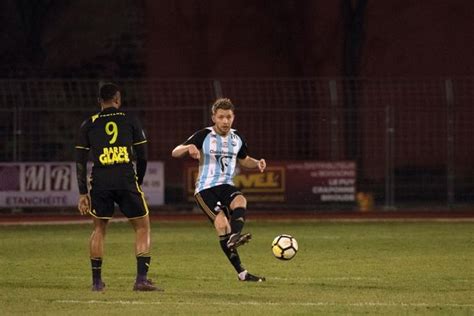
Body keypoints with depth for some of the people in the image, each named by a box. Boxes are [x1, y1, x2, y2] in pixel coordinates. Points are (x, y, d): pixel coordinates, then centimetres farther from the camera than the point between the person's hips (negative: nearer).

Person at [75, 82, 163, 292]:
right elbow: (142, 157, 8)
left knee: (99, 228, 19)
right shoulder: (130, 121, 9)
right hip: (126, 180, -2)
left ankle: (96, 281, 16)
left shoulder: (89, 125, 11)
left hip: (100, 182, 2)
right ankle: (141, 279, -1)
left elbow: (80, 162, 9)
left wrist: (83, 194, 12)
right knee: (142, 227, 10)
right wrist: (138, 183, 22)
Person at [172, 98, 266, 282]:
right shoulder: (204, 136, -4)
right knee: (222, 223, -23)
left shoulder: (237, 138, 10)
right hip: (205, 188, -4)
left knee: (240, 201, -32)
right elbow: (175, 153, -6)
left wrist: (257, 163, 5)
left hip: (226, 185, 4)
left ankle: (234, 237, -57)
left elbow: (244, 160, 29)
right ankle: (241, 272, -25)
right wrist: (189, 147, -29)